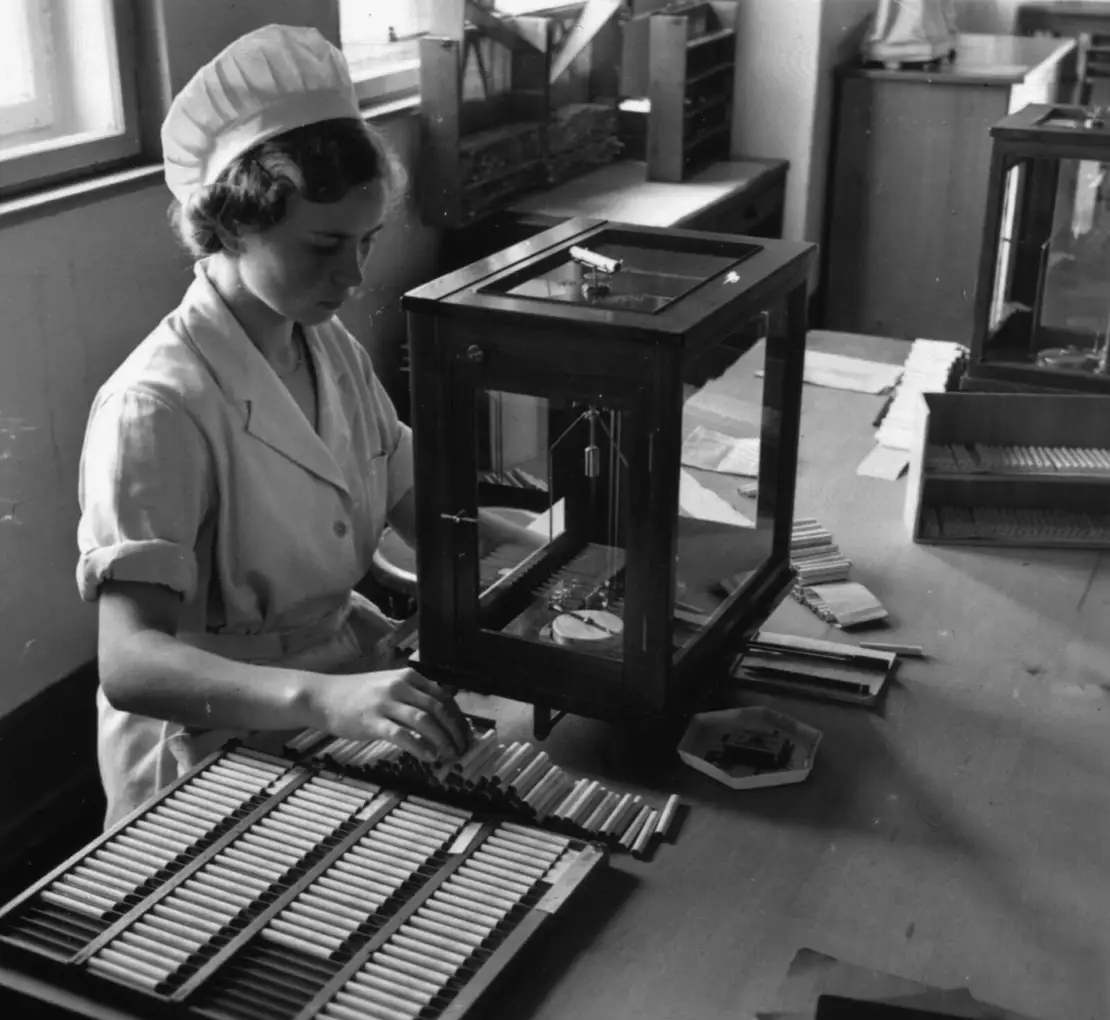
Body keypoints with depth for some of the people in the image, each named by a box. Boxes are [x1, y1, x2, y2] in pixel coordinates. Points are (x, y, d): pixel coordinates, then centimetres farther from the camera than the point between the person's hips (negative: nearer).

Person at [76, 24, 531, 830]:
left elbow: (417, 508, 11)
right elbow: (129, 662, -28)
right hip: (216, 764, -7)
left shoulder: (332, 347, 2)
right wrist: (319, 699, -44)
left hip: (345, 669, 8)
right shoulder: (158, 407, -22)